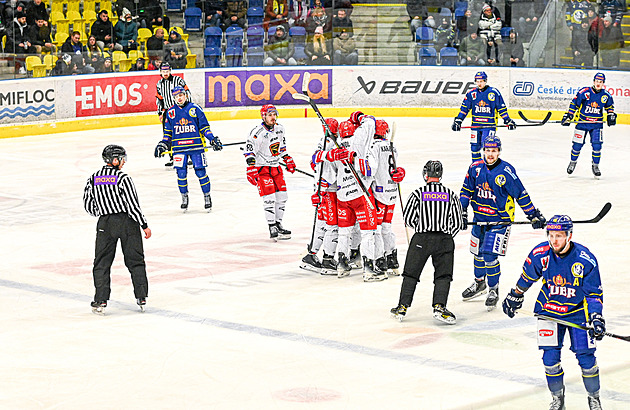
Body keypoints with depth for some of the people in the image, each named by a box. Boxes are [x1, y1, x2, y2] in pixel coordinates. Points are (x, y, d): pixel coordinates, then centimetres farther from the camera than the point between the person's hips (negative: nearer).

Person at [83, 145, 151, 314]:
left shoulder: (93, 179, 2)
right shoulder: (122, 178, -11)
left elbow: (88, 205, 9)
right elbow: (133, 204, -14)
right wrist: (145, 225, -7)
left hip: (105, 224, 2)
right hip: (127, 222, -2)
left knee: (102, 262, 9)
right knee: (135, 261, 9)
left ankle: (101, 300, 2)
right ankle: (141, 298, 9)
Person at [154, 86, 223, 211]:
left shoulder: (195, 109, 0)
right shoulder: (171, 112, 9)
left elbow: (204, 127, 4)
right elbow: (168, 131, 17)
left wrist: (212, 139, -4)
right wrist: (163, 144, 7)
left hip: (196, 146, -2)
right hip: (179, 148, 2)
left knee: (200, 171, -4)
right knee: (181, 173, -4)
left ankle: (207, 196, 11)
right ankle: (184, 197, 14)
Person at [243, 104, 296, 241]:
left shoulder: (280, 128, 3)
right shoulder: (257, 133, -20)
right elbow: (249, 152, -19)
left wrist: (288, 159, 21)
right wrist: (251, 170, -24)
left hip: (276, 167, 7)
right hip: (262, 168, -7)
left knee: (282, 197, 7)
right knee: (269, 198, -12)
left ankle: (278, 224, 20)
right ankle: (272, 228, -5)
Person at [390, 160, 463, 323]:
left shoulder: (418, 193, 1)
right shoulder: (451, 195, 7)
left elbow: (408, 219, 4)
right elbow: (457, 223, 9)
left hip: (421, 238, 0)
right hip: (444, 240, 1)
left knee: (411, 273, 11)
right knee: (443, 275, 5)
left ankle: (402, 307, 11)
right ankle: (439, 306, -12)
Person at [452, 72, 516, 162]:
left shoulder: (494, 92, -3)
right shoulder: (471, 94, 5)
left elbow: (502, 108, 3)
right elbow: (464, 108, 8)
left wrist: (508, 121, 3)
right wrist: (458, 121, 1)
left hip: (489, 125, -3)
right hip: (475, 125, 4)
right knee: (474, 147, 6)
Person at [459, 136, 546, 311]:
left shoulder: (506, 171, -16)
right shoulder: (475, 168, -3)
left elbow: (521, 194, -11)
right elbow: (466, 190, 7)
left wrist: (533, 215, -8)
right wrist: (462, 211, 0)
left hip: (499, 220, -5)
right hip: (479, 218, 5)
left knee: (490, 255, -12)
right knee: (478, 252, 17)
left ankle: (494, 290, 7)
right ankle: (479, 283, 41)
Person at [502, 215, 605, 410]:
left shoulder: (586, 259, -20)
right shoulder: (540, 254, -14)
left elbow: (595, 293, -11)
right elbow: (527, 277, 7)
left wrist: (597, 318, -20)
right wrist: (515, 296, 18)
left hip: (578, 311, -1)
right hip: (549, 310, 2)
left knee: (586, 356, -5)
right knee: (550, 356, -7)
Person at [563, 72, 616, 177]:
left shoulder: (606, 95, -3)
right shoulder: (584, 92, -14)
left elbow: (609, 105, 17)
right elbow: (574, 103, -7)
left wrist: (611, 115, 4)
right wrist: (568, 115, -11)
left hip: (597, 124, 2)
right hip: (582, 122, -2)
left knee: (597, 145, -8)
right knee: (577, 144, 1)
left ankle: (595, 165, 12)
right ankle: (573, 162, 27)